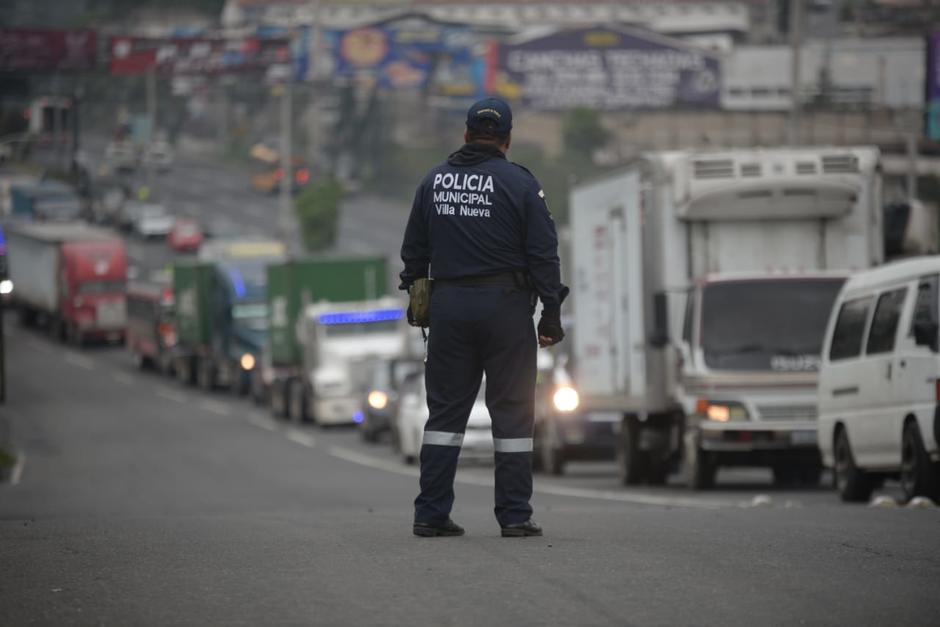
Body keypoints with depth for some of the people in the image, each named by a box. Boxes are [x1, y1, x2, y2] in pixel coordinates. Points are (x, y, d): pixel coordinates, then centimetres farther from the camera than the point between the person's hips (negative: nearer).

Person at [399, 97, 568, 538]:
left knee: (445, 412, 8)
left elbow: (414, 252, 12)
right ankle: (515, 515, 0)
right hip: (505, 304, -3)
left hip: (448, 306, 3)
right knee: (512, 413, 1)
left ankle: (430, 513, 4)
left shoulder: (434, 181, 8)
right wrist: (551, 314, -2)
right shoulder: (519, 183, -4)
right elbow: (543, 254, -6)